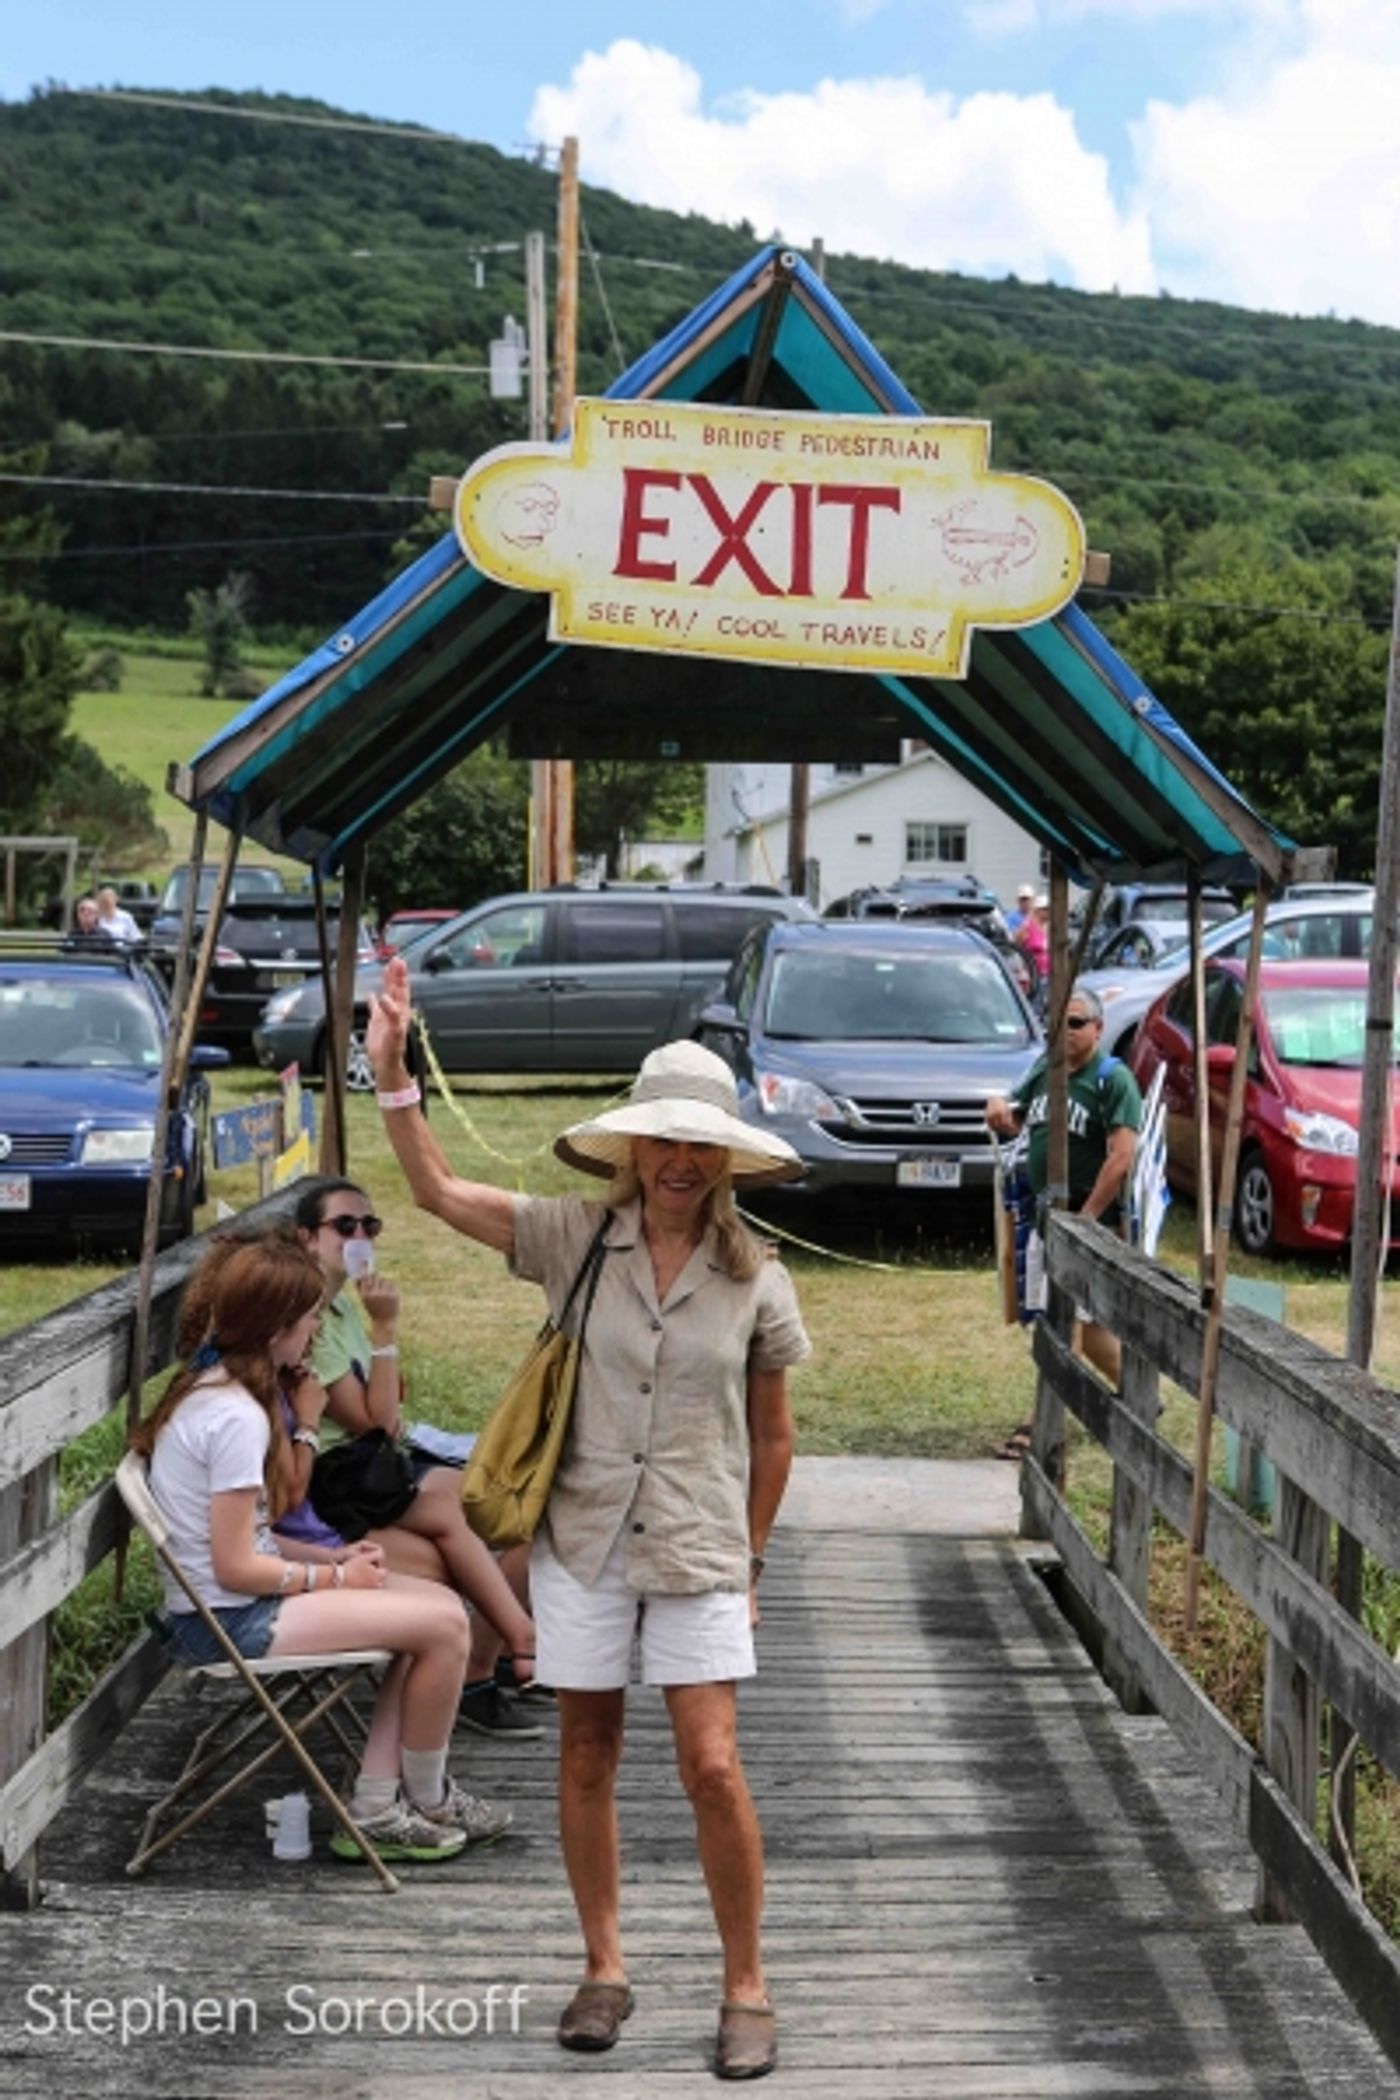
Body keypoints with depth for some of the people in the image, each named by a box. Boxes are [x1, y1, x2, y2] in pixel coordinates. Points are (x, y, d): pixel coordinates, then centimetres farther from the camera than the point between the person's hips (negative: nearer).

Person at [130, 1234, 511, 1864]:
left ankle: (375, 1809, 8)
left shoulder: (206, 1388, 9)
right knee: (443, 1625, -12)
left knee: (437, 1606, 8)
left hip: (224, 1607, 11)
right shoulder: (237, 1417, -22)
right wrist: (332, 1576, -7)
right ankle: (426, 1804, 10)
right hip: (227, 1621, -11)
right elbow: (236, 1566, -21)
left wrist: (331, 1556, 6)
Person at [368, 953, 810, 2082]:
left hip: (699, 1549, -1)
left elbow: (773, 1437, 7)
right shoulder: (575, 1238, -2)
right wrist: (392, 1069, -18)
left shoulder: (756, 1280, -2)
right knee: (588, 1758, 11)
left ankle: (748, 1990, 13)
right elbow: (437, 1187, -8)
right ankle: (604, 1969, 28)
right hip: (582, 1538, 1)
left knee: (713, 1768, -4)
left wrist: (751, 1561, 10)